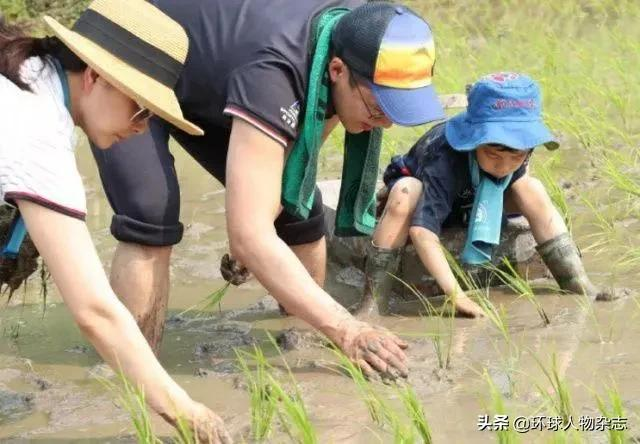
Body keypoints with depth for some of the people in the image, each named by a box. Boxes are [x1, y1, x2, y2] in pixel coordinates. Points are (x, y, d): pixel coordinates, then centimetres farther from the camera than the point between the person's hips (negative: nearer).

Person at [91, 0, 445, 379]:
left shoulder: (357, 37, -20)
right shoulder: (271, 72, -43)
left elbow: (304, 143, -1)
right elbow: (249, 237, -47)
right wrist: (345, 330, -51)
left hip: (207, 84, 7)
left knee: (299, 211, -1)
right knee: (151, 222, -28)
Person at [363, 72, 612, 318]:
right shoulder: (444, 160, -44)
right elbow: (422, 230, -51)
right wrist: (456, 294, -55)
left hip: (468, 202, 5)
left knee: (532, 190, -18)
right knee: (405, 194, -40)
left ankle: (578, 285, -12)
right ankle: (373, 303, -39)